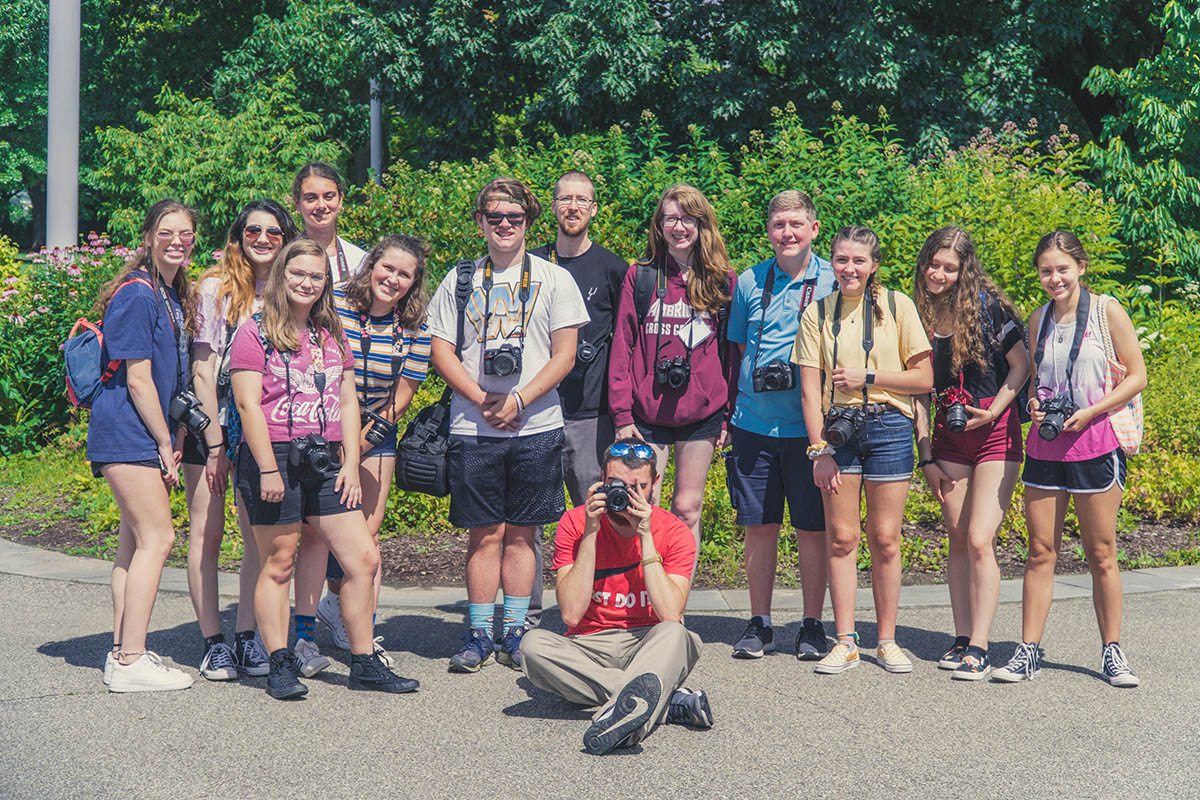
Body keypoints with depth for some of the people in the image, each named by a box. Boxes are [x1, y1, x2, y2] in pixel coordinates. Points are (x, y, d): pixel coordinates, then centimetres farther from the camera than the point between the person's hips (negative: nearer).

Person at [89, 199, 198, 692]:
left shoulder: (174, 297, 15)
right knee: (156, 539, -10)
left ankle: (123, 653, 18)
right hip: (129, 434, -10)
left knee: (135, 541, 11)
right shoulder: (137, 294, -14)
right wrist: (165, 445, -12)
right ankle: (130, 663, -7)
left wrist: (171, 442, 11)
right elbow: (137, 379, -16)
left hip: (144, 436, 10)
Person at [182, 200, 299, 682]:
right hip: (211, 420, -4)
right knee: (206, 533, -1)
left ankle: (246, 637, 11)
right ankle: (213, 643, 6)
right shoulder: (216, 286, -6)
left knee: (259, 535, 2)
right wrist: (214, 439, -11)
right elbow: (203, 369, -8)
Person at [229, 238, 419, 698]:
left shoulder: (333, 336, 17)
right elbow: (248, 404, -9)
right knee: (278, 564, 0)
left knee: (364, 559, 0)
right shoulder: (255, 333, -1)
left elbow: (348, 402, 15)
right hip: (274, 457, -5)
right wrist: (268, 469, -15)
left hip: (325, 461, 6)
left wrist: (350, 464, 6)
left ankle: (364, 664, 9)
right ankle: (280, 665, 10)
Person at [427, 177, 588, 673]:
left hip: (536, 427, 0)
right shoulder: (460, 280, 10)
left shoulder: (554, 279, 6)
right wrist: (483, 401, -8)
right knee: (485, 533, 2)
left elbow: (564, 356, 0)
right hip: (473, 427, 1)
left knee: (520, 533, 4)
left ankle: (513, 632, 13)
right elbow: (441, 351, 5)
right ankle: (479, 633, 11)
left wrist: (518, 400, -12)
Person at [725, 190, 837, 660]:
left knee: (811, 529, 3)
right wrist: (725, 413, 10)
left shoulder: (834, 282, 0)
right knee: (758, 526, 6)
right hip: (754, 423, 2)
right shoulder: (750, 282, 6)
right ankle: (759, 624, 18)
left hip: (810, 425, -2)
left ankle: (812, 625, 16)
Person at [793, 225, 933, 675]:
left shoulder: (897, 306, 3)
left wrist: (867, 377, -8)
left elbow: (924, 379, 2)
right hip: (837, 428, 1)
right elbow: (809, 390, 4)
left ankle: (887, 641, 13)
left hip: (888, 427, -1)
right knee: (841, 538, 1)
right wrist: (819, 449, -3)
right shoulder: (817, 313, 7)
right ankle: (845, 643, 8)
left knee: (884, 540, 2)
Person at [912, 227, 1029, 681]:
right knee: (958, 541, 8)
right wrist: (926, 457, 5)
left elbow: (1021, 365, -5)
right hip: (948, 439, 5)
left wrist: (993, 411, -15)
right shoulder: (918, 316, 3)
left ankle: (979, 648, -6)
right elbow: (920, 390, 7)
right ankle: (962, 639, 16)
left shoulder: (985, 307, -10)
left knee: (979, 540, -11)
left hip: (996, 434, -5)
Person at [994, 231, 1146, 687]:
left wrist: (1090, 411, -13)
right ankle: (1029, 651, 9)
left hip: (1095, 443, -4)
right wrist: (1034, 405, 0)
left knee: (1101, 555, 3)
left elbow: (1136, 377, -2)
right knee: (1040, 551, 3)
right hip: (1045, 444, 4)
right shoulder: (1038, 320, 11)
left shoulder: (1106, 311, -2)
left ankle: (1112, 651, 16)